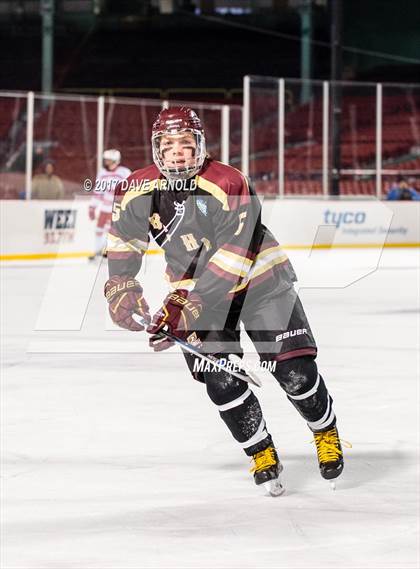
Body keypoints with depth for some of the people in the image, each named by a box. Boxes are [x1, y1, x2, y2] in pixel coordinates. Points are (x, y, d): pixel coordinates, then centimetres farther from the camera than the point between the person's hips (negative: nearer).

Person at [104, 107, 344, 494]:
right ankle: (262, 452, 10)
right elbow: (123, 244, 7)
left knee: (295, 371, -8)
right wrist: (121, 288, -3)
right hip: (193, 287, 4)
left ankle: (326, 432, 20)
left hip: (258, 278, -3)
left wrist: (186, 308, -31)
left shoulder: (228, 186, -27)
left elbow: (231, 261, -29)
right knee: (221, 380, -10)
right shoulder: (138, 191, -12)